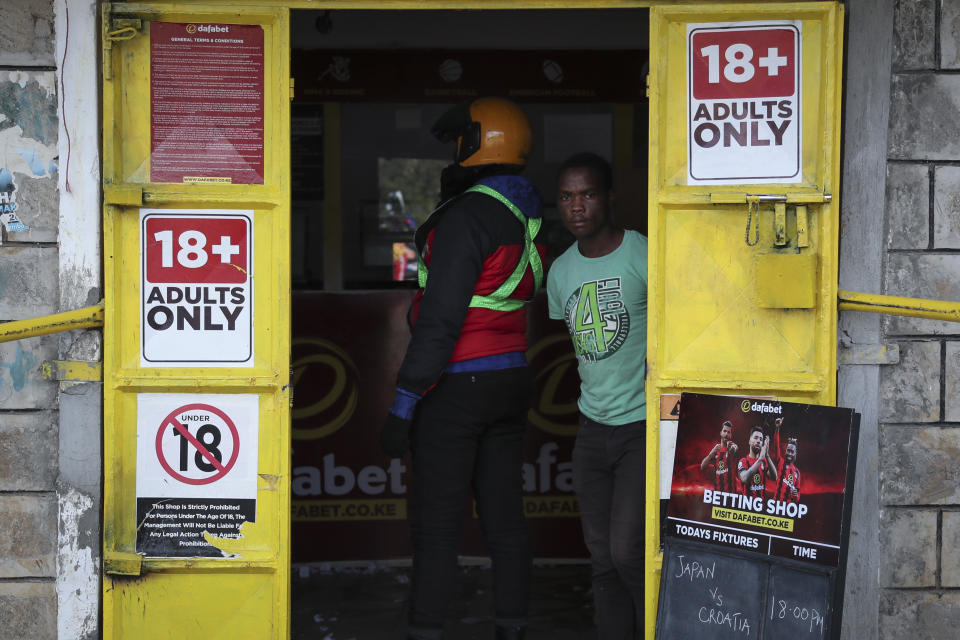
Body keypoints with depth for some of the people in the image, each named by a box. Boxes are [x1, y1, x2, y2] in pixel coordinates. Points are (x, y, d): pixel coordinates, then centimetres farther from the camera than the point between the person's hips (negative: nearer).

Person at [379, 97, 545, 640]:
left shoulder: (468, 216, -16)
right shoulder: (527, 216, 10)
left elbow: (441, 320, -20)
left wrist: (404, 403, -17)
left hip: (457, 387, -8)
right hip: (512, 382, 8)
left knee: (437, 524, -3)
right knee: (505, 517, 11)